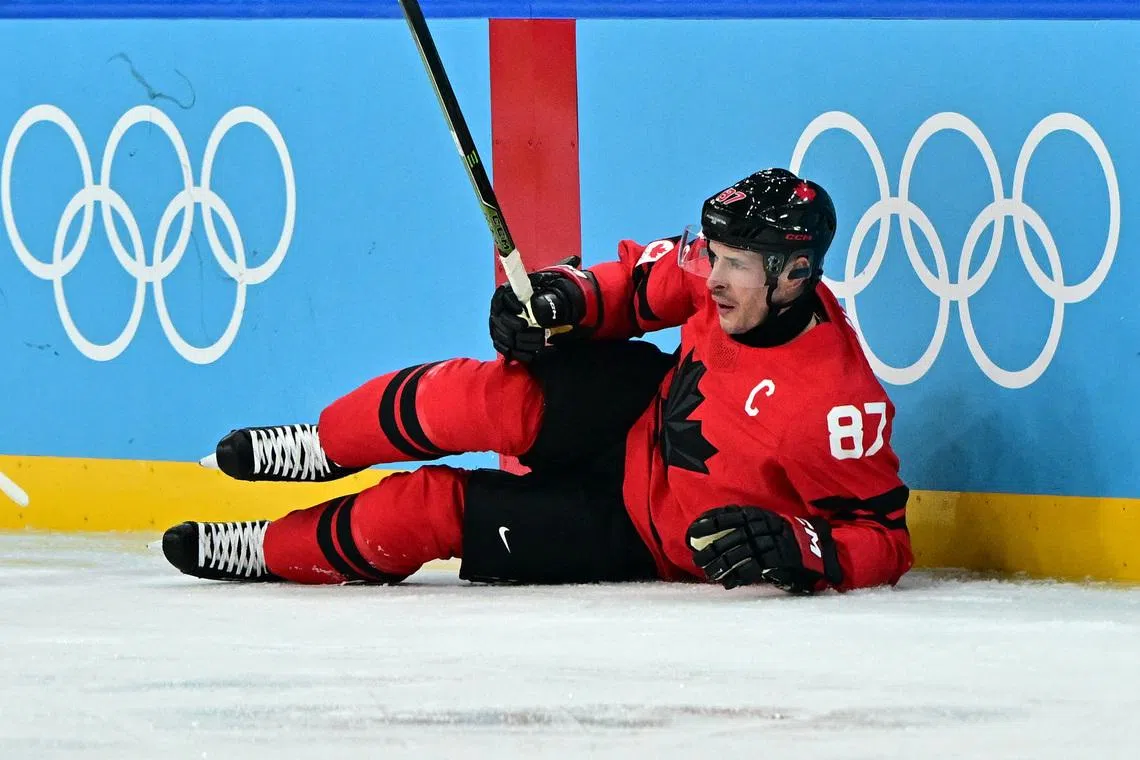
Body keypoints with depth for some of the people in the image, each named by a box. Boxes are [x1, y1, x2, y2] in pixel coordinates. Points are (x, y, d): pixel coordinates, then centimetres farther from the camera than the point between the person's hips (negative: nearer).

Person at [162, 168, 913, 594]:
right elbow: (645, 278, 4)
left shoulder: (836, 405, -35)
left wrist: (794, 548, -43)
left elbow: (884, 538, -26)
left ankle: (272, 550, 16)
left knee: (433, 508, -8)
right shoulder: (719, 272, -16)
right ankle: (323, 448, 10)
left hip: (648, 533, -5)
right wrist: (566, 296, -13)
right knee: (491, 396, -20)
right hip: (643, 411, 5)